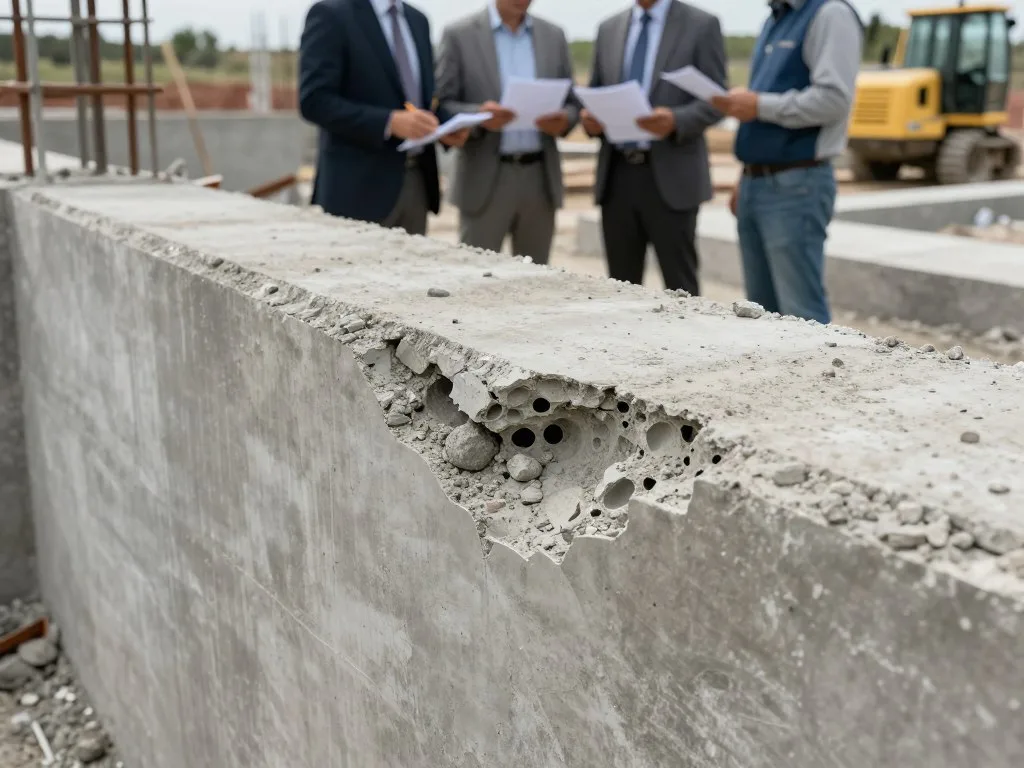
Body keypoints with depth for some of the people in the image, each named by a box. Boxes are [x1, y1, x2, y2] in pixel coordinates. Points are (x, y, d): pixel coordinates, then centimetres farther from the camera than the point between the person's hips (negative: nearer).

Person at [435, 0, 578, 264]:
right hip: (485, 180, -3)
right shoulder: (459, 35, -1)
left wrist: (564, 120, -11)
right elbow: (441, 105, -3)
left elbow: (572, 101, 12)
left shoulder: (554, 36, 10)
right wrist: (479, 115, -23)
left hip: (540, 178, 3)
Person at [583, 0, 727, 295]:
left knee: (680, 288, 0)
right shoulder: (609, 29, 14)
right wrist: (591, 119, -6)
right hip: (616, 176, 4)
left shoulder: (701, 25, 1)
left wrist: (675, 120, -23)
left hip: (670, 177, -4)